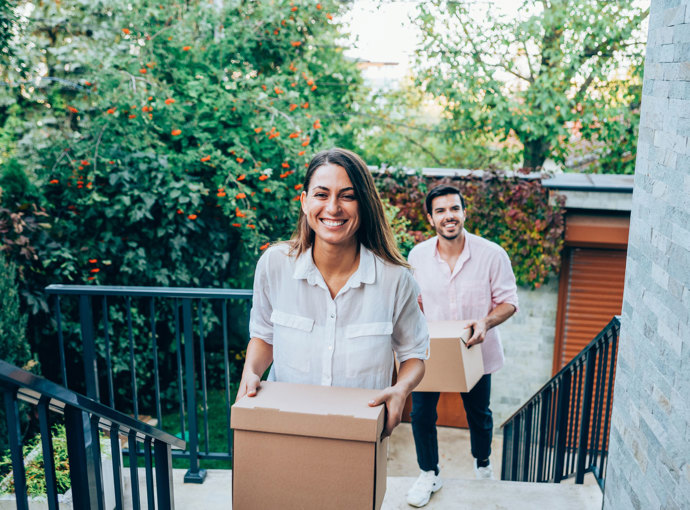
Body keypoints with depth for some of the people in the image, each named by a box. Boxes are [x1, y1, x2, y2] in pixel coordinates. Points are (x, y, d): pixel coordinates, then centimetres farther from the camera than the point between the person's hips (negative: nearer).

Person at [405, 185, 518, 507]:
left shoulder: (492, 254, -16)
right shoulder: (417, 255, -8)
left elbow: (508, 301, -9)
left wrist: (486, 322, -27)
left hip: (475, 351, -1)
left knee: (479, 414, 19)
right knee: (421, 413, 2)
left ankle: (482, 464, 48)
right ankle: (429, 475, 26)